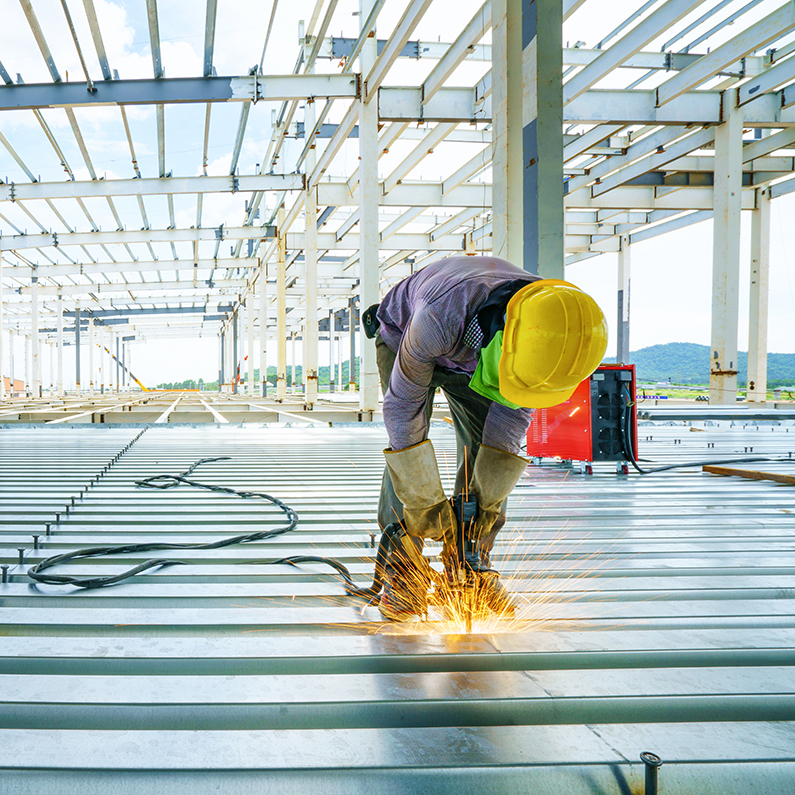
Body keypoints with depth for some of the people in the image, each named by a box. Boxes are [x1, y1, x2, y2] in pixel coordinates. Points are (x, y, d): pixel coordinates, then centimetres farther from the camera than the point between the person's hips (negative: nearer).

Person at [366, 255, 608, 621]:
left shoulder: (551, 334, -32)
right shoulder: (439, 318, -48)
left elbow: (514, 412, -18)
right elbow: (402, 407, -35)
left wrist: (486, 503, -19)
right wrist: (427, 505, -32)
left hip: (468, 356, 3)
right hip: (402, 337, -3)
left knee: (487, 447, -10)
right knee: (406, 440, -20)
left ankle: (470, 568, 1)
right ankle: (402, 572, -11)